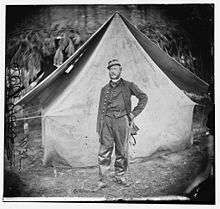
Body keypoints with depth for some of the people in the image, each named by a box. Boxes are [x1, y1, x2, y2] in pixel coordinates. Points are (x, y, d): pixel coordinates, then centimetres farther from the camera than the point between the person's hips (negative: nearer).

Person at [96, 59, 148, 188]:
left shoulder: (128, 86, 8)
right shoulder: (105, 89, 15)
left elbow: (143, 97, 5)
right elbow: (101, 109, 14)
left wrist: (134, 113, -1)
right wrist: (99, 128, 7)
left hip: (122, 121, -1)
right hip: (107, 121, 2)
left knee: (122, 151, 4)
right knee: (104, 152, -3)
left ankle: (120, 177, 20)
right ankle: (103, 180, 3)